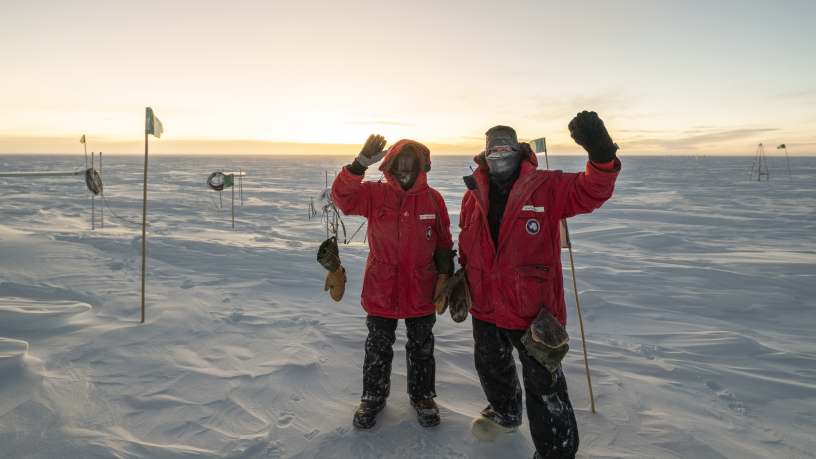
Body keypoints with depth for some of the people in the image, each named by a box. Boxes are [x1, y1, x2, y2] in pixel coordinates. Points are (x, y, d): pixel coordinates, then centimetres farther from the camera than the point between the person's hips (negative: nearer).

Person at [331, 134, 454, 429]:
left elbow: (443, 242, 5)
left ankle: (422, 396, 38)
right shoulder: (375, 194, -5)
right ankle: (373, 397, 35)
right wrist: (361, 163, -34)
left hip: (421, 291, 1)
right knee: (378, 347, 15)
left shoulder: (433, 199, -3)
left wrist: (444, 276, 2)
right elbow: (342, 195, -22)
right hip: (380, 290, 0)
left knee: (421, 347, 17)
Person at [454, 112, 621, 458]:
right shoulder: (474, 195, 2)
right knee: (491, 367, 27)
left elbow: (590, 191, -23)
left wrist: (601, 157, -41)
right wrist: (461, 280, 10)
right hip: (486, 306, 5)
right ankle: (505, 413, 56)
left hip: (534, 310, -5)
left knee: (544, 385, 6)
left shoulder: (546, 187, -10)